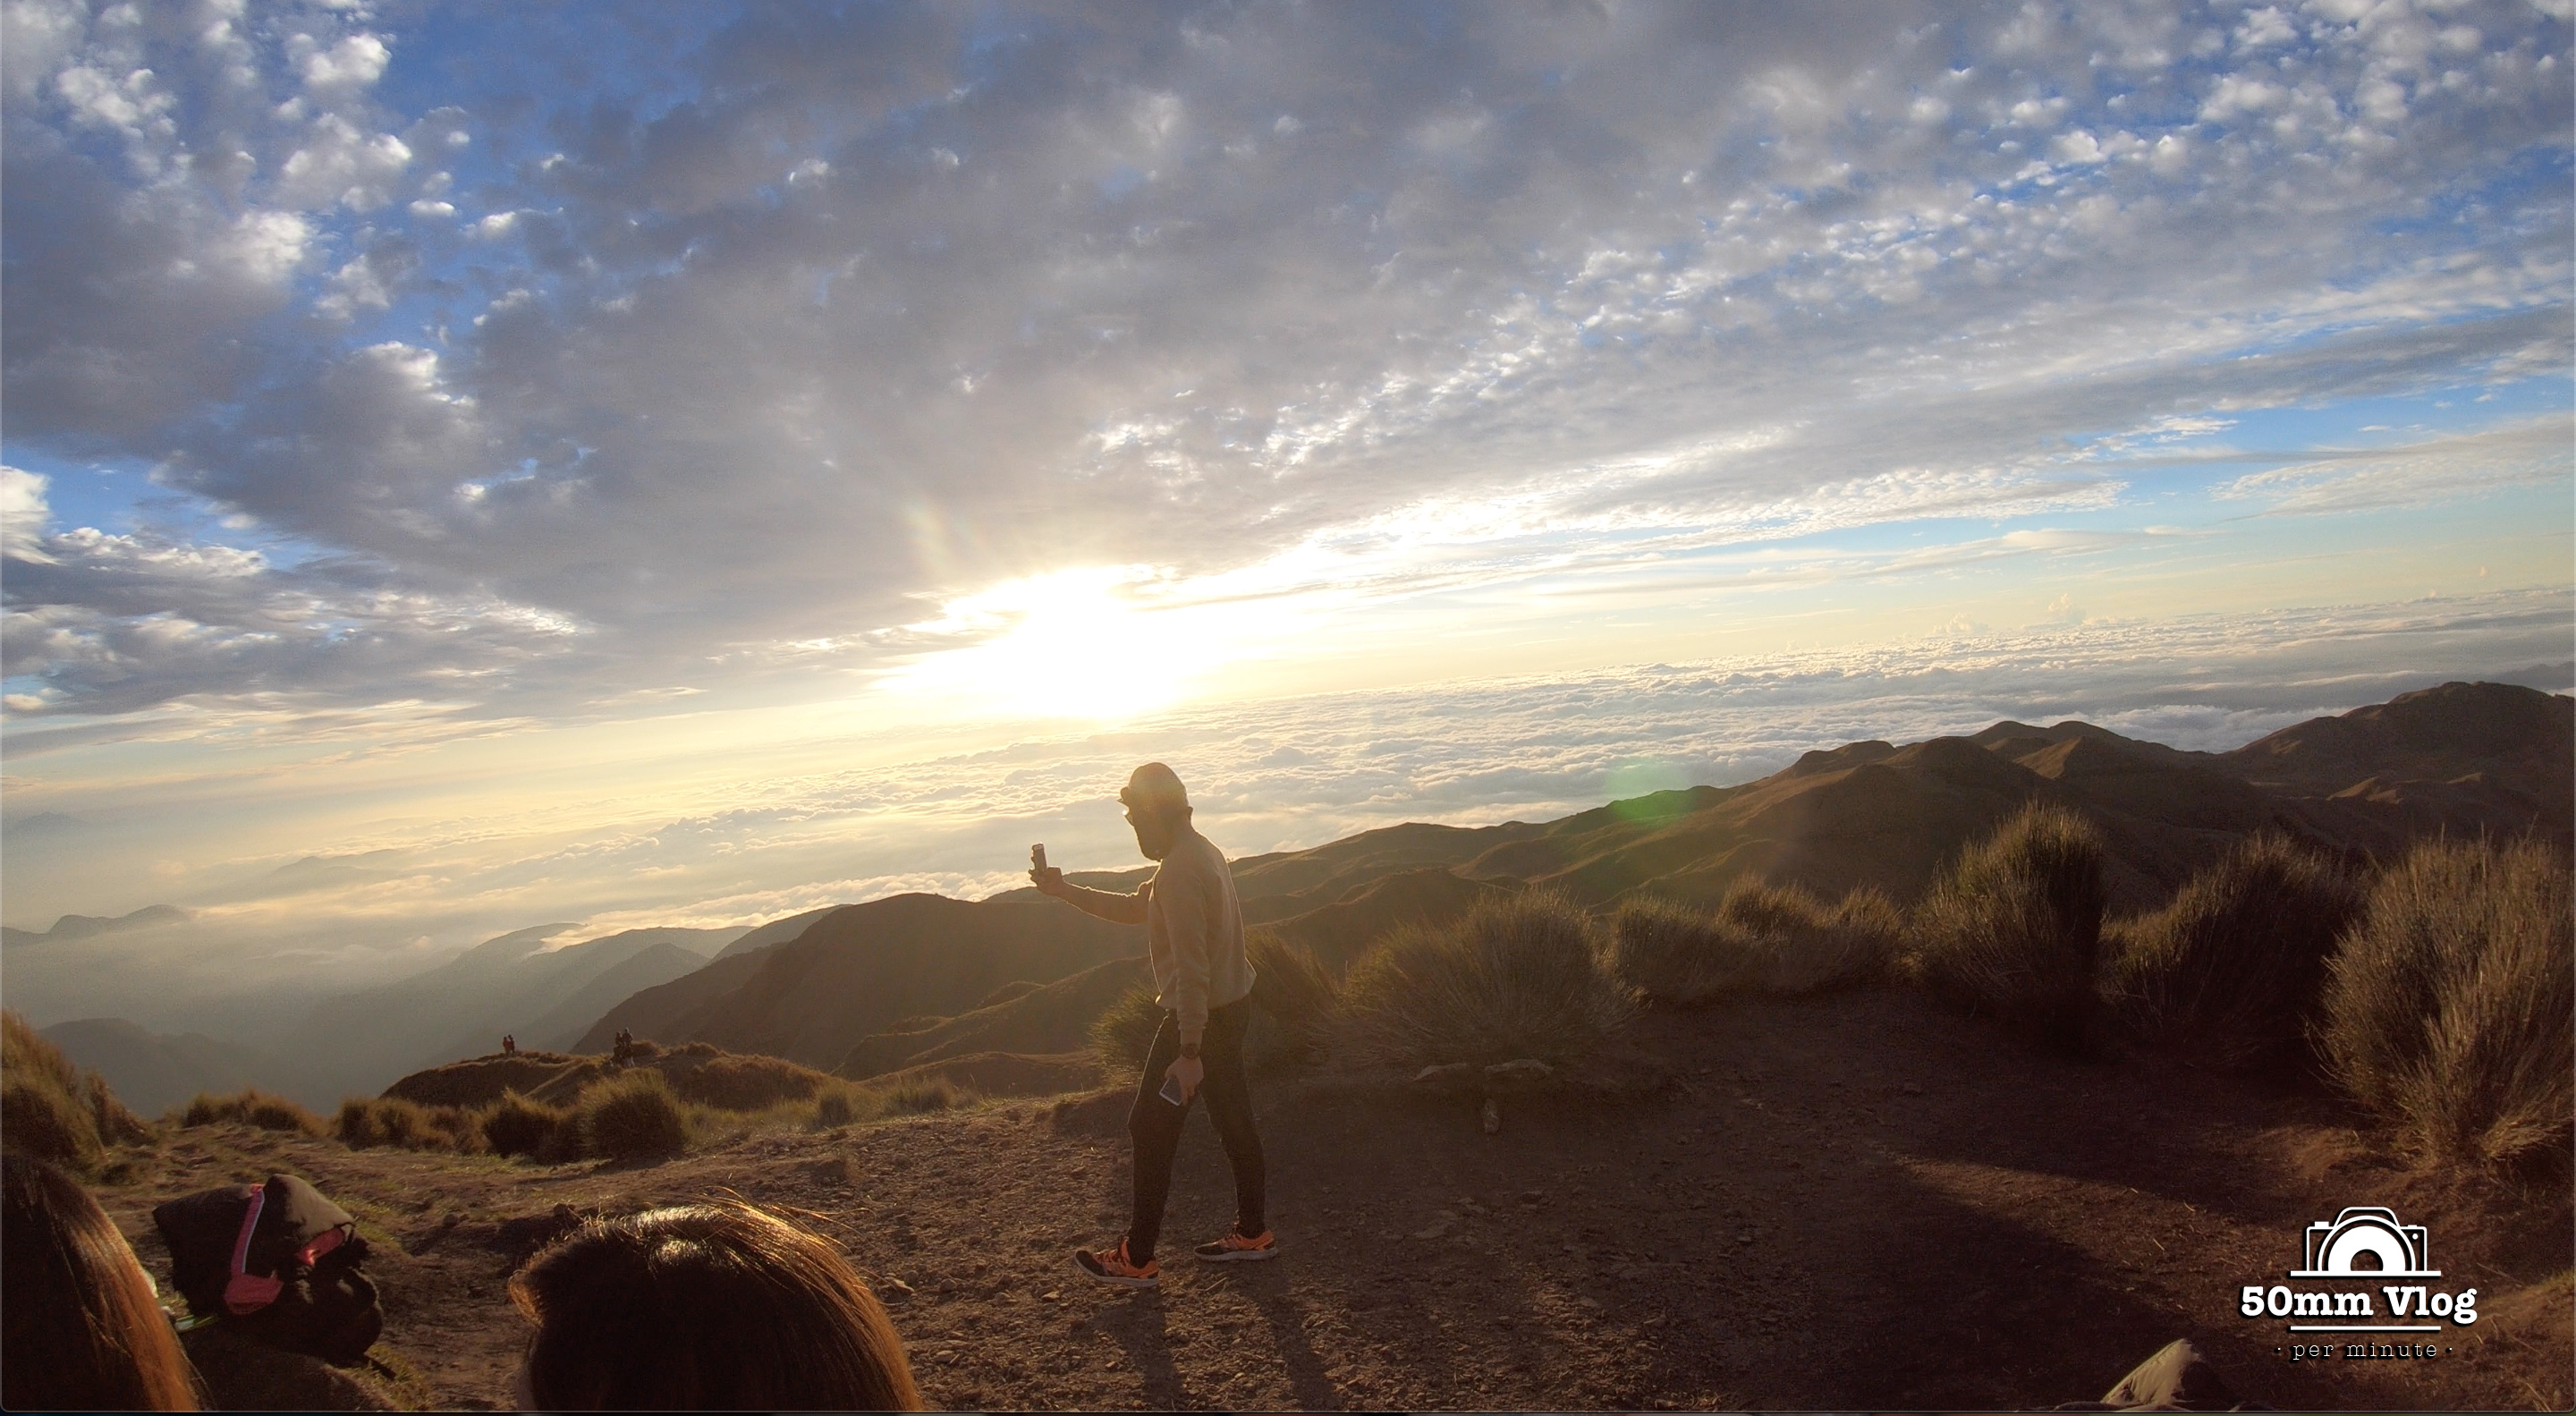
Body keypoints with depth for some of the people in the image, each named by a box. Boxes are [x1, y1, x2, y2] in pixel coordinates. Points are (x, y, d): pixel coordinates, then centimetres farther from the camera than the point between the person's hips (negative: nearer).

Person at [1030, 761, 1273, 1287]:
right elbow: (1136, 909, 20)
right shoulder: (1200, 852, 10)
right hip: (1231, 1005, 10)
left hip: (1200, 1016, -10)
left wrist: (1189, 1052, -26)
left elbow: (1191, 968, -27)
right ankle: (1252, 1232, 29)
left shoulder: (1179, 872, -23)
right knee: (1233, 1118, 17)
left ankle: (1137, 1259, 9)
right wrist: (1066, 892, 17)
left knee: (1151, 1127, 1)